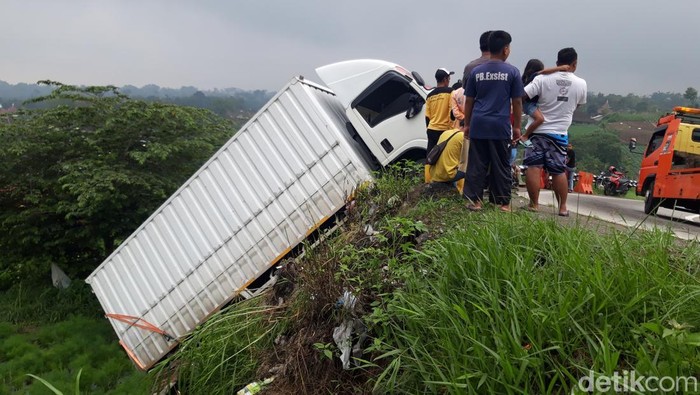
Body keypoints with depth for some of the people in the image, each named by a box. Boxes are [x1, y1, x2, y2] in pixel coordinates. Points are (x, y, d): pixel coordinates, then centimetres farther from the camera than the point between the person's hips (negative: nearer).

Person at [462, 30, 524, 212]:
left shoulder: (476, 71, 7)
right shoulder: (512, 72, 0)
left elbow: (469, 101, 9)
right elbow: (517, 102, 1)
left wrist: (466, 124, 17)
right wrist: (517, 126, 8)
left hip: (478, 125, 2)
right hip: (501, 126, -2)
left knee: (476, 165, 6)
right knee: (502, 166, 5)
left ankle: (474, 200, 6)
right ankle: (503, 203, 10)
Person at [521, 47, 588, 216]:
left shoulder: (543, 79, -7)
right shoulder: (581, 84, 2)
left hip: (538, 131, -2)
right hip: (560, 133, 2)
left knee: (533, 167, 0)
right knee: (559, 171, 10)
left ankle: (534, 204, 1)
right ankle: (563, 207, 16)